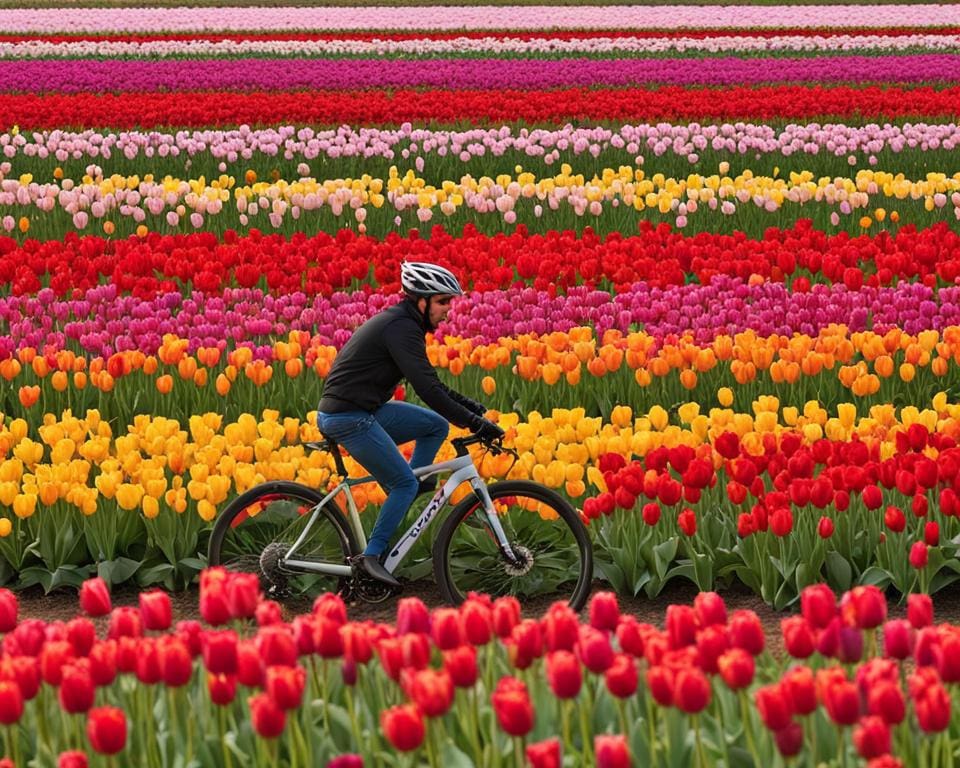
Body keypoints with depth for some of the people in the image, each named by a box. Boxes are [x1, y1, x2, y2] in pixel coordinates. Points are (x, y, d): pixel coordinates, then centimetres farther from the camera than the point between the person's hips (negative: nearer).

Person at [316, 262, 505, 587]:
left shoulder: (400, 322, 13)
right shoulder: (402, 328, -18)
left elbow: (428, 380, 23)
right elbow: (427, 389, -25)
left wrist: (469, 406, 15)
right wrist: (475, 423, -24)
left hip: (363, 410, 10)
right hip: (348, 418, -10)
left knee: (437, 426, 10)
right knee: (405, 483, -5)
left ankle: (403, 496, 11)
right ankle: (372, 555, 1)